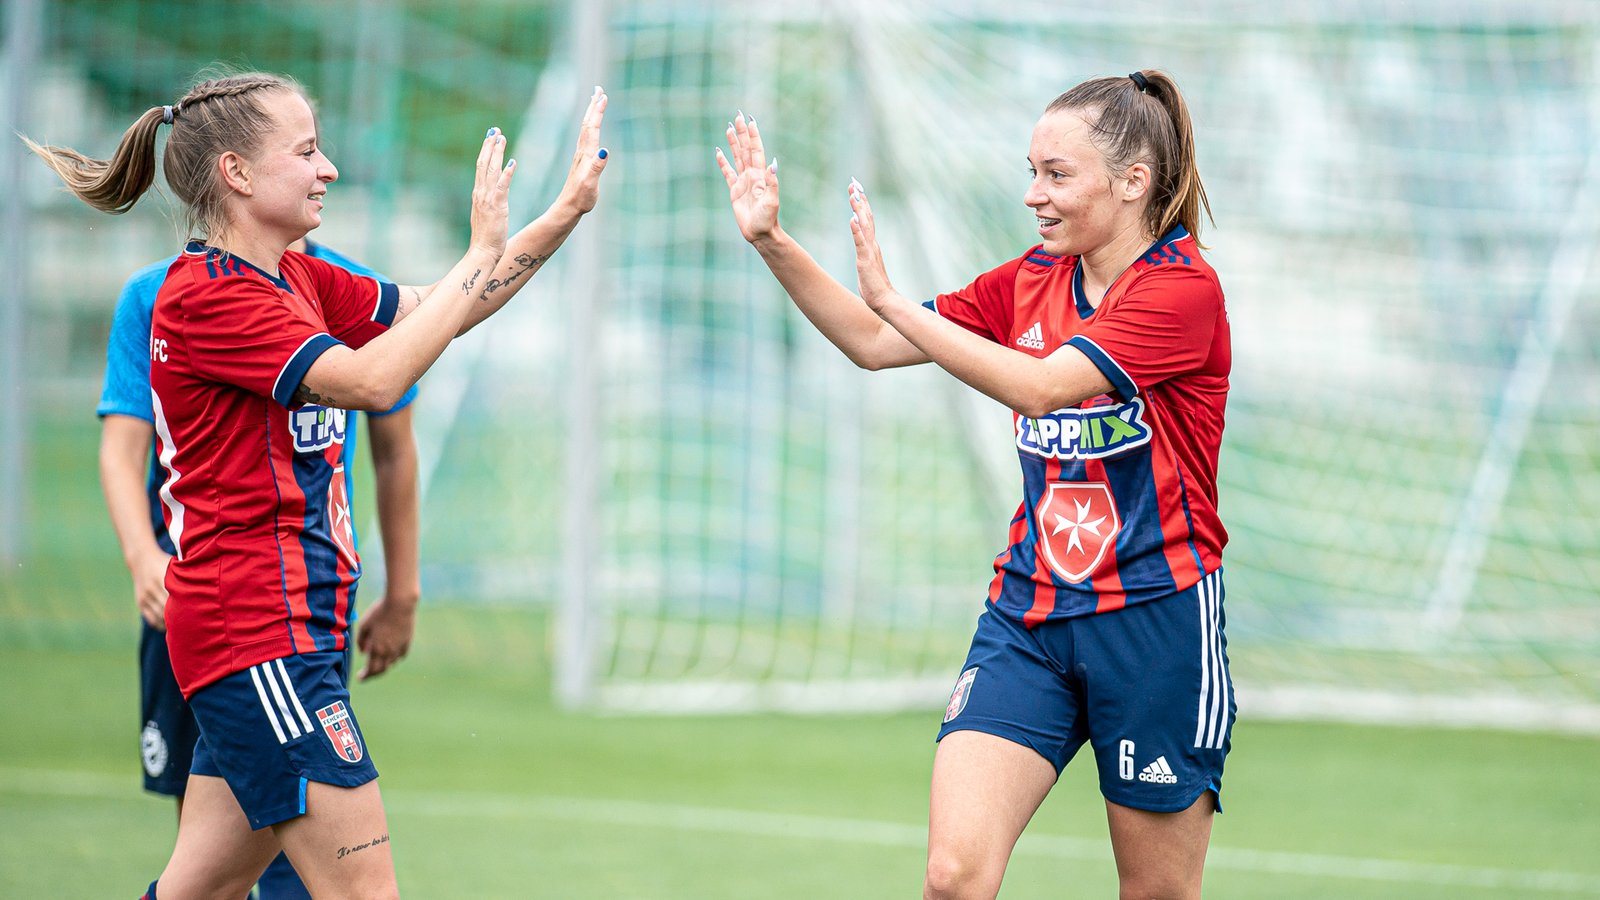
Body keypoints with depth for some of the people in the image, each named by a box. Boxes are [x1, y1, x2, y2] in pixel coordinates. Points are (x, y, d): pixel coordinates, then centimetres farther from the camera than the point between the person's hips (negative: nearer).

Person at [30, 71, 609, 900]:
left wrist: (563, 216, 10)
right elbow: (371, 378, -22)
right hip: (259, 634, -10)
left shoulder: (296, 280, 15)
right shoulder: (206, 296, -14)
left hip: (291, 626, 10)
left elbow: (434, 312, 18)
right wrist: (483, 250, -16)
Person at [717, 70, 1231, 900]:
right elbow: (874, 344, 12)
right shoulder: (1032, 280, 10)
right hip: (1027, 616, 5)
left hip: (1153, 617, -5)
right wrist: (772, 242, 1)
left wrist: (891, 298, -22)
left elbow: (1039, 385, -23)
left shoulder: (1182, 289, -12)